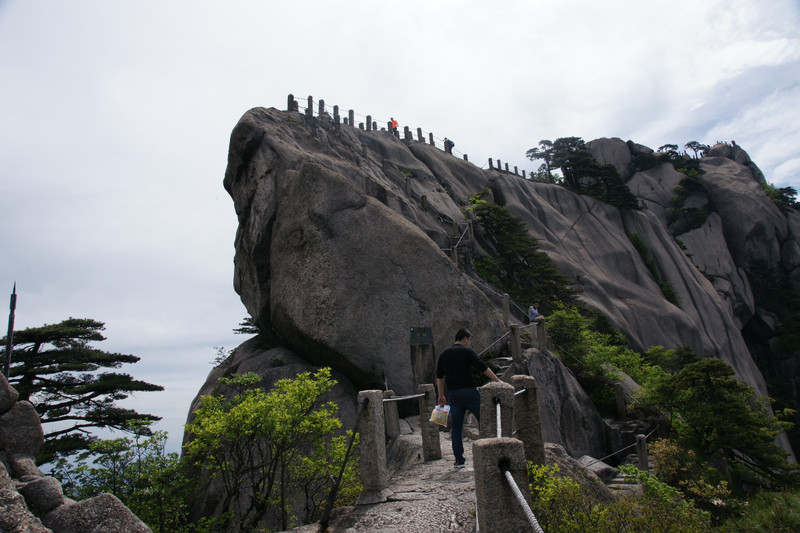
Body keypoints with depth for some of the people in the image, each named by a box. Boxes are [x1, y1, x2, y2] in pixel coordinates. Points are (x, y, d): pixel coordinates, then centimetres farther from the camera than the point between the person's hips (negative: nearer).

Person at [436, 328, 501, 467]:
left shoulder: (444, 354, 14)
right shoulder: (467, 351, -3)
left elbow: (439, 376, 15)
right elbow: (483, 368, -8)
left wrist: (441, 396, 19)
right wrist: (498, 381, -3)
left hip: (453, 394, 5)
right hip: (469, 391, -5)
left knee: (456, 427, 8)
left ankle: (459, 460, 8)